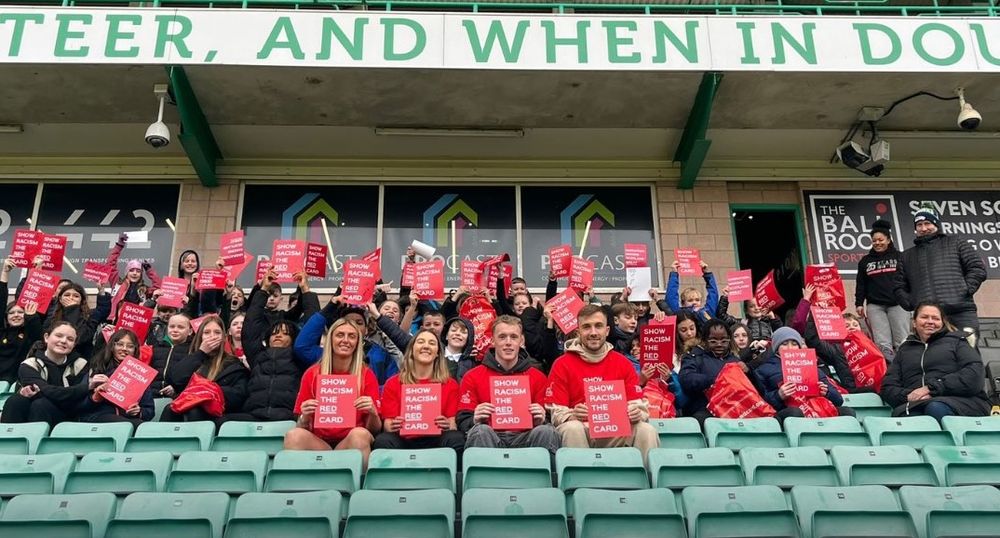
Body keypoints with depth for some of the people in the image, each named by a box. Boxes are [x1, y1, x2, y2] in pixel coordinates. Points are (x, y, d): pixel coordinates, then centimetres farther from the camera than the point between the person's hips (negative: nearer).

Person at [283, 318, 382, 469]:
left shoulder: (367, 375, 4)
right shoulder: (312, 374, 6)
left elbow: (375, 429, 3)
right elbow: (302, 428, 8)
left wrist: (372, 412, -19)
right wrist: (304, 418, -15)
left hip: (352, 442, 0)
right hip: (318, 442, 0)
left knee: (360, 434, -32)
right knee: (294, 435, -29)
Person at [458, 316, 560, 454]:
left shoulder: (538, 378, 13)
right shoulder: (472, 377, 10)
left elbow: (547, 419, 14)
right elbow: (463, 421, 7)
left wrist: (540, 420, -10)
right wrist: (475, 420, -17)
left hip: (523, 438, 1)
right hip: (489, 438, -1)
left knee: (546, 431, -29)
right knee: (481, 431, -34)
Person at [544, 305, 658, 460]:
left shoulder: (623, 363, 8)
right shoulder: (562, 365, 1)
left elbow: (639, 406, 6)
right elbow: (557, 414, -3)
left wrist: (637, 414, -17)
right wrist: (573, 415, -25)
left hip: (616, 431, 1)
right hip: (581, 432, -1)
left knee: (647, 430, -25)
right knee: (572, 428, -34)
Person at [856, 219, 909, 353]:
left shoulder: (899, 257, 9)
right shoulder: (865, 261, 16)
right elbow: (860, 284, 16)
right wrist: (859, 303, 7)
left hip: (898, 304, -1)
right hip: (875, 306, 2)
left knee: (902, 344, -4)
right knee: (883, 344, -8)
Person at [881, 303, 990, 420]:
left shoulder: (955, 341, 19)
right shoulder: (905, 349, 27)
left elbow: (974, 375, 1)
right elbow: (888, 386, 18)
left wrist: (932, 388, -10)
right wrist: (907, 396, -6)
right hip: (914, 405, 1)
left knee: (936, 408, -38)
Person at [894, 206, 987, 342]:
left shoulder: (956, 244, 18)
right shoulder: (906, 256, 25)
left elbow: (977, 268, 10)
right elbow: (899, 287, 25)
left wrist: (965, 290, -5)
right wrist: (910, 303, 6)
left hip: (961, 312, -2)